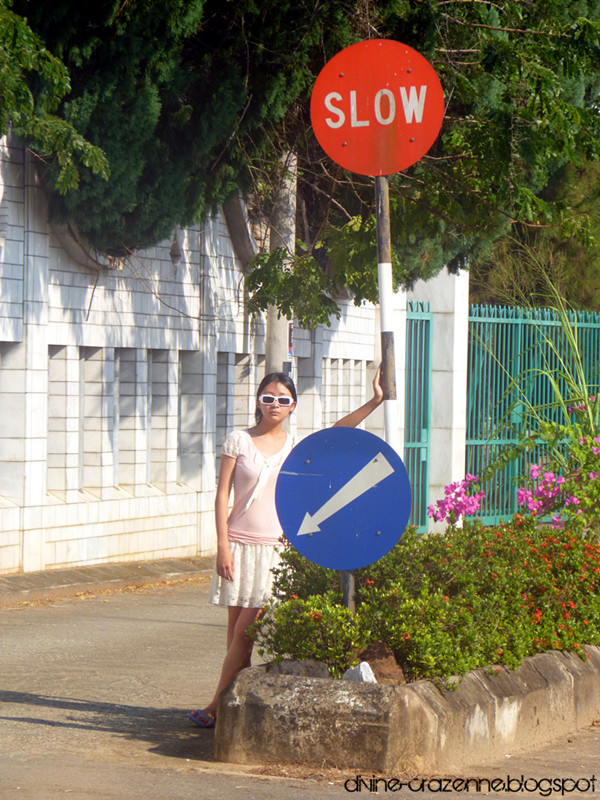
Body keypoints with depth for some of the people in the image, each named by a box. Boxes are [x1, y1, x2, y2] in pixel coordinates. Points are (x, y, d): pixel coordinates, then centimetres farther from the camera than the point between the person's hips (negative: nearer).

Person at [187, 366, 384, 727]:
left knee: (245, 631, -5)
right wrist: (223, 545, -8)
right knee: (236, 627, 2)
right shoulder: (239, 440, 2)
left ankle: (218, 706, -1)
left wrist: (375, 401, -12)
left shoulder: (297, 447, 8)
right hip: (239, 544, 0)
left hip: (275, 548, 0)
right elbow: (222, 494, -1)